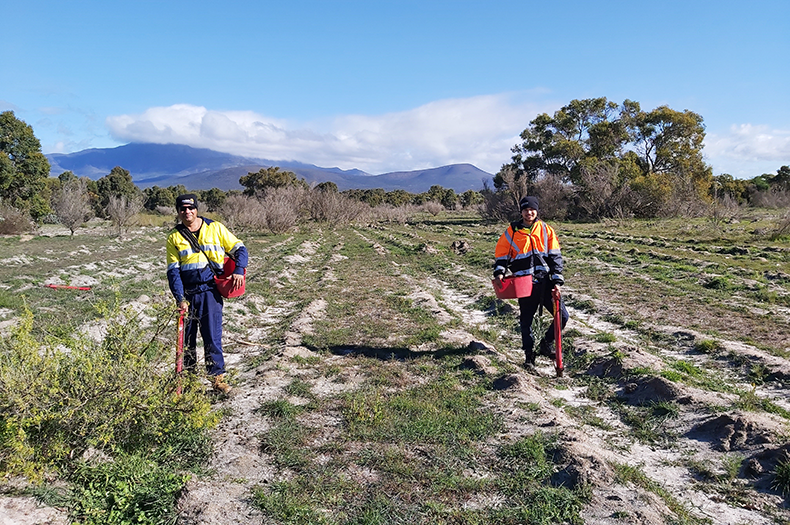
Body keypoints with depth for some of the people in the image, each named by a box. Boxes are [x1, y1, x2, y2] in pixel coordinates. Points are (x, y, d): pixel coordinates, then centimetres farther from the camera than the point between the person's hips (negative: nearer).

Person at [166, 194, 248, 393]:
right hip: (187, 293, 2)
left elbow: (239, 249, 5)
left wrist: (239, 270, -13)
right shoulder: (175, 237, 5)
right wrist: (180, 299, -9)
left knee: (212, 336, -4)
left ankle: (217, 377, 7)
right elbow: (173, 271, 1)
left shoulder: (215, 228, 2)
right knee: (187, 337, 10)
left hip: (210, 291, -2)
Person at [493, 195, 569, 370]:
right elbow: (501, 255, 8)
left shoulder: (546, 230, 6)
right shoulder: (512, 231, 3)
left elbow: (555, 257, 5)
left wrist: (557, 281, -3)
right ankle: (529, 356, 24)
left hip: (545, 282, 1)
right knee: (525, 321, 6)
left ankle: (546, 344, 23)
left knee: (562, 316, -1)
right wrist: (499, 272, -11)